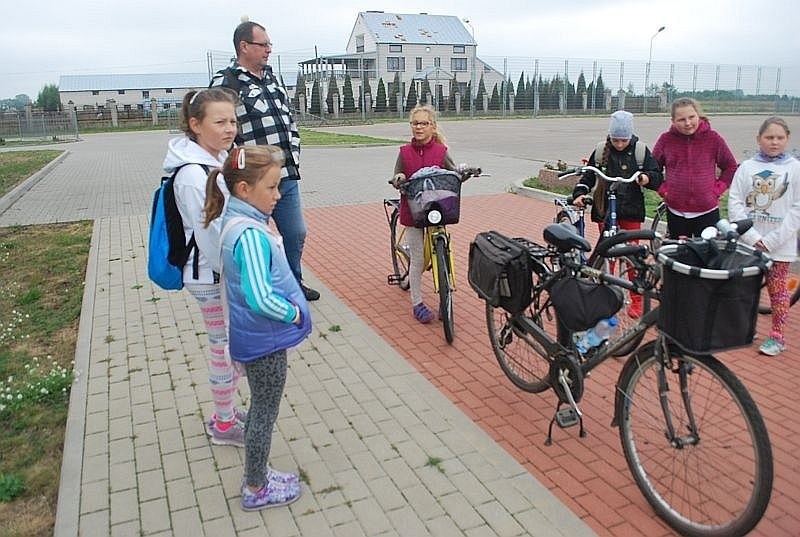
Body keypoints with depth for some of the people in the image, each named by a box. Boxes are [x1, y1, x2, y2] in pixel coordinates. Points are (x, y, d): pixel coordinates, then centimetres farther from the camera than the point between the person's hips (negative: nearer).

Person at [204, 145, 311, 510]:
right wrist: (294, 313, -17)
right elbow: (260, 298, -34)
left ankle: (256, 476, 41)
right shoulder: (250, 234, -27)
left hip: (256, 338, 9)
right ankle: (256, 490, 29)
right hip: (265, 341, -9)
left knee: (260, 409, 23)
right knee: (265, 414, 9)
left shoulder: (237, 222, 2)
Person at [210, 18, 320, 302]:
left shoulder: (271, 78, 15)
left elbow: (289, 118, 22)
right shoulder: (225, 82, -10)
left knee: (296, 234, 18)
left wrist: (294, 153, 14)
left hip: (287, 177, 8)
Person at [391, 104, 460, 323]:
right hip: (412, 210, 0)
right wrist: (398, 179, -21)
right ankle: (417, 303, 14)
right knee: (417, 259, 1)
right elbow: (397, 179, 2)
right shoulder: (405, 152, 1)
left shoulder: (441, 151, 0)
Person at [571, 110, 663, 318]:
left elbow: (657, 178, -2)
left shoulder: (640, 150, -2)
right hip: (604, 210, 1)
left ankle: (636, 300, 14)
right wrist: (579, 193, -11)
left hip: (631, 211, -1)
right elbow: (588, 176, 6)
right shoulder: (601, 151, 1)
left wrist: (647, 178, -24)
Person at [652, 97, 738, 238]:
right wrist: (663, 189, 0)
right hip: (676, 212, 1)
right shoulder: (666, 139, -3)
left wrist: (718, 188, -2)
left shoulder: (713, 138, -3)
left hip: (708, 211, -1)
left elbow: (730, 167, 8)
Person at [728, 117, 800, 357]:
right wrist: (752, 236, -12)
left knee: (778, 289, 6)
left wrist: (771, 240, -13)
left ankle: (777, 336, 18)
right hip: (748, 241, 2)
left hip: (779, 244, -1)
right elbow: (734, 203, -2)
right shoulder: (746, 167, 2)